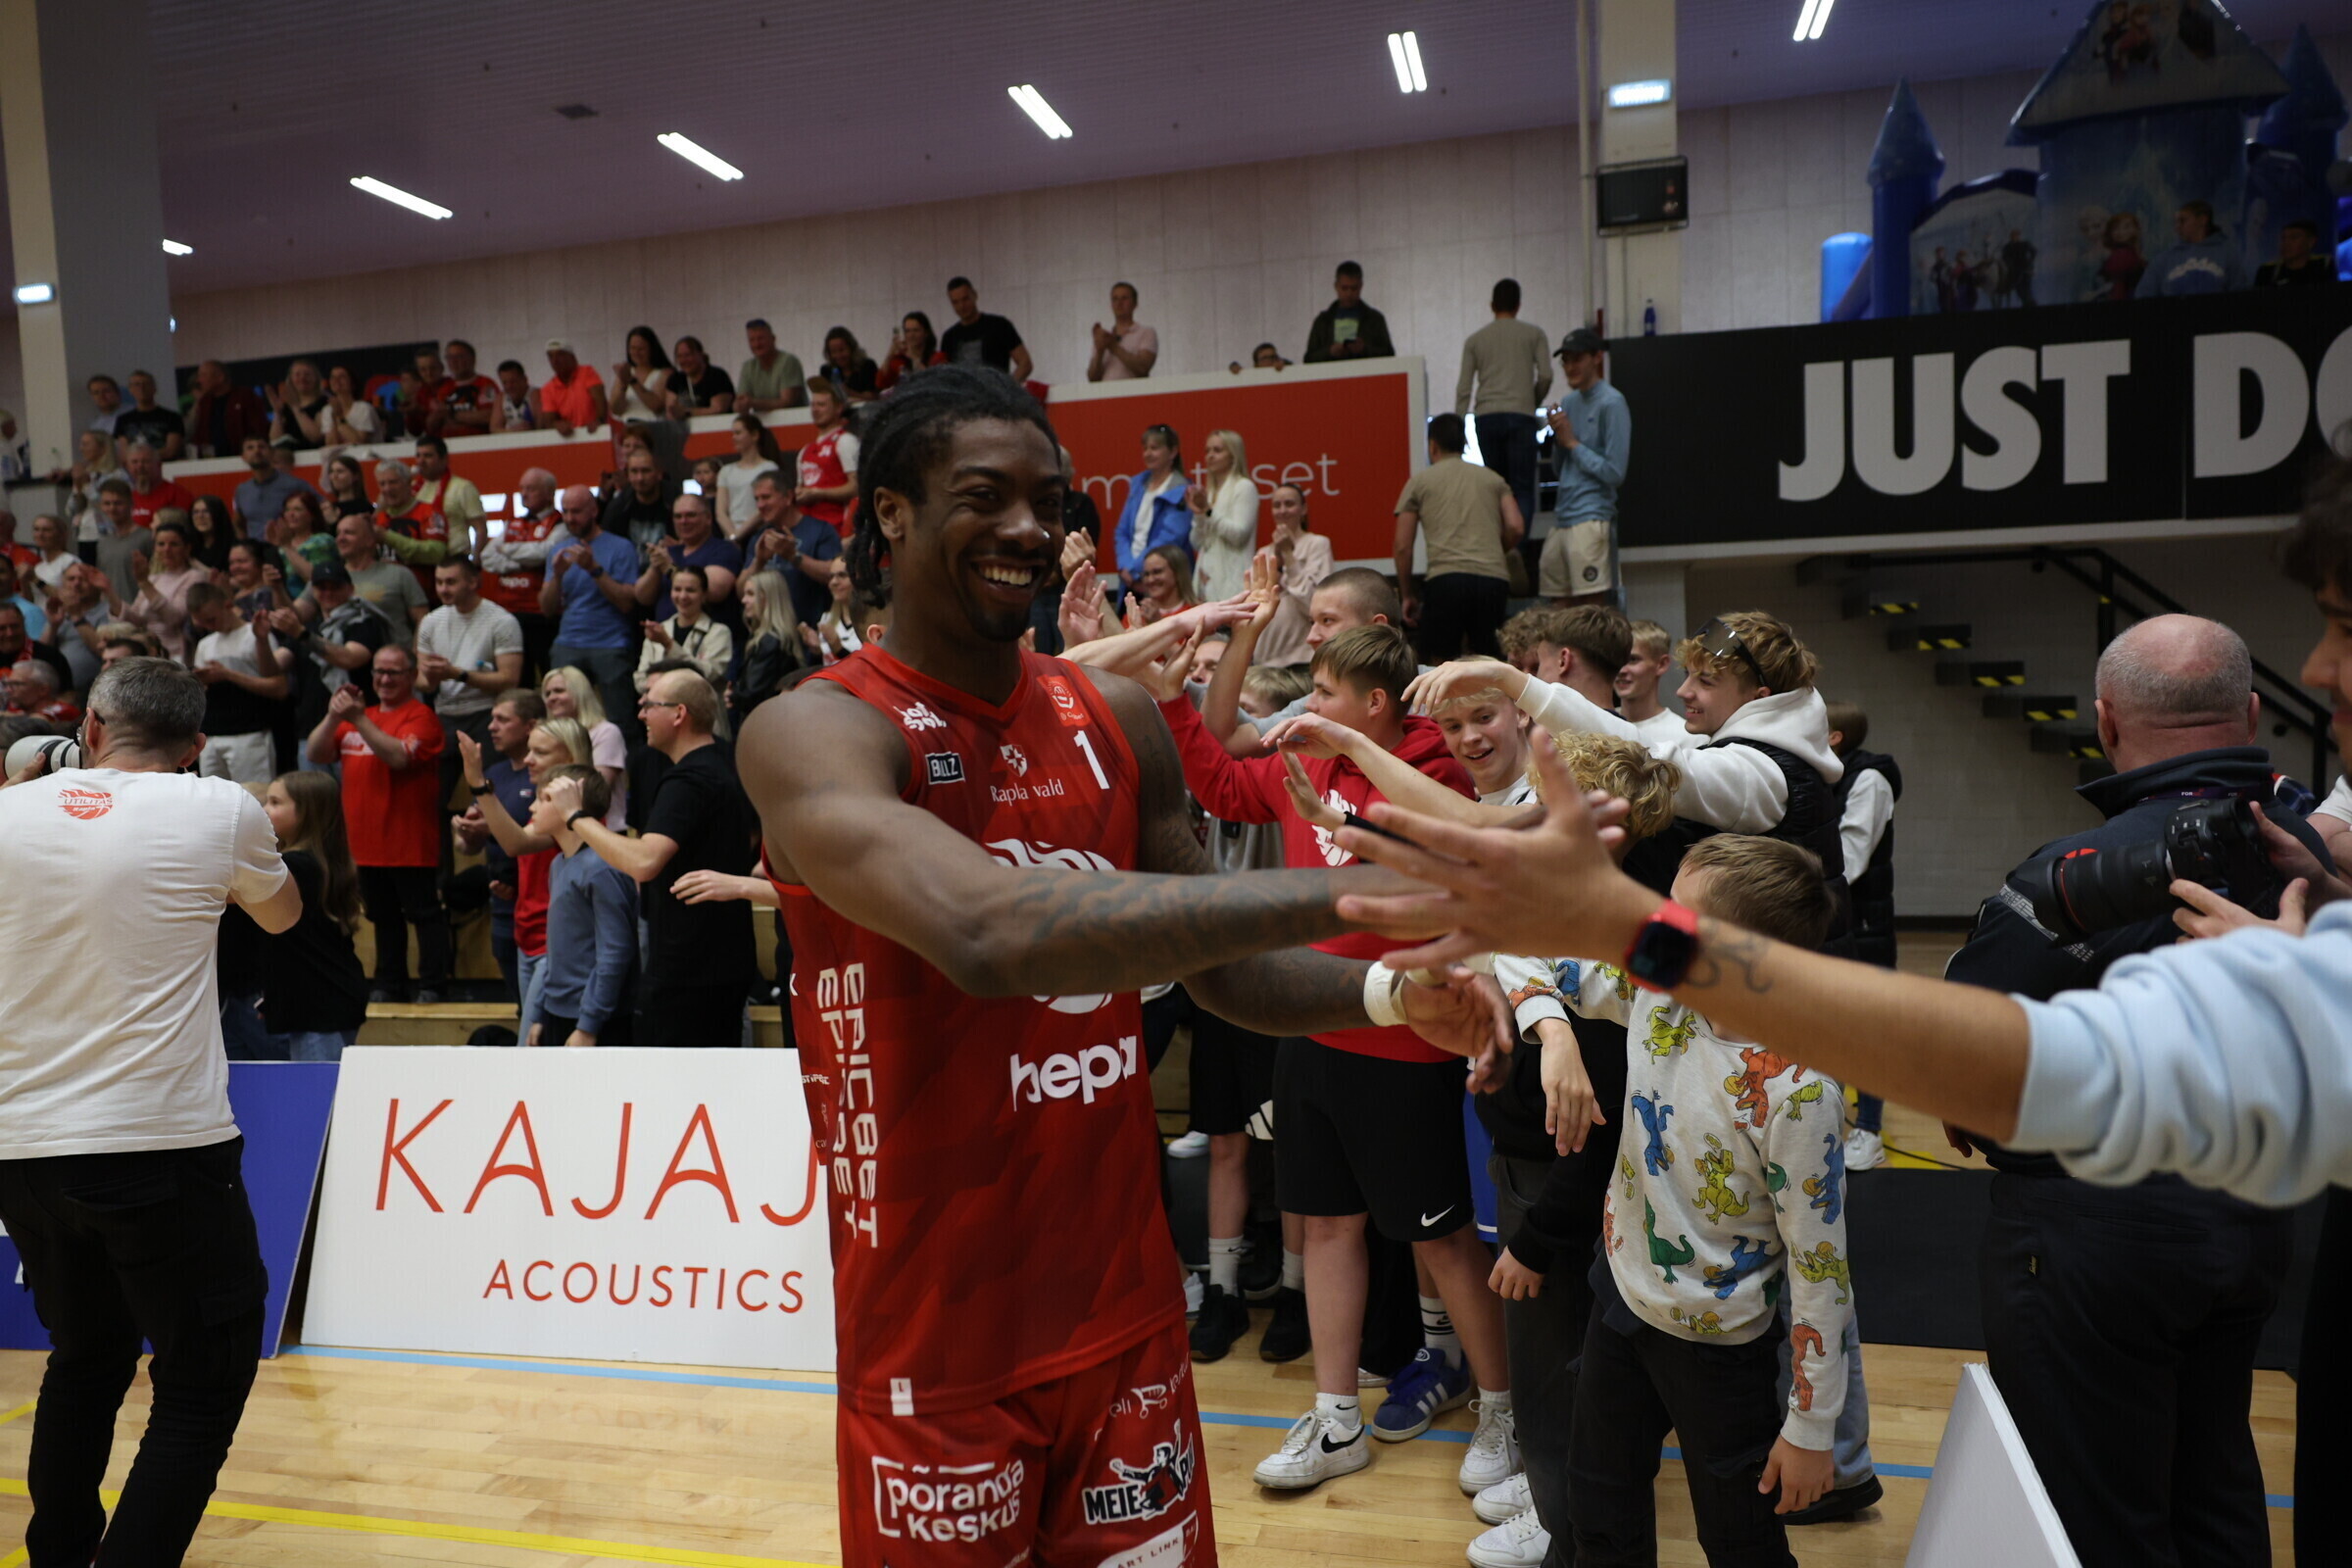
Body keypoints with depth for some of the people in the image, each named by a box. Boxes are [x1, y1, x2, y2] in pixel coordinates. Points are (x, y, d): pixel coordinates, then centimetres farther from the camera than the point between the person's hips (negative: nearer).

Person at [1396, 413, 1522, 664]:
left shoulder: (1420, 481, 16)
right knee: (1489, 663, 12)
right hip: (1494, 578, 3)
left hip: (1446, 579, -2)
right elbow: (1516, 528, 10)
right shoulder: (1493, 478, 22)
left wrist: (1407, 595, 20)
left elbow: (1403, 547, 12)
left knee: (1442, 664, 5)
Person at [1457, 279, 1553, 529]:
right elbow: (1545, 375, 0)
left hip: (1487, 417, 2)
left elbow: (1464, 387, 8)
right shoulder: (1534, 335, 9)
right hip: (1521, 415, -2)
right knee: (1523, 488, -4)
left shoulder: (1474, 340, 14)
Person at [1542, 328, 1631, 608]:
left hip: (1592, 518, -7)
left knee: (1590, 607, -7)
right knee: (1559, 606, 8)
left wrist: (1572, 442, -6)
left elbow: (1614, 473, -12)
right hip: (1561, 517, 7)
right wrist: (1557, 436, 1)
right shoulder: (1569, 402, 16)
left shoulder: (1611, 403, -7)